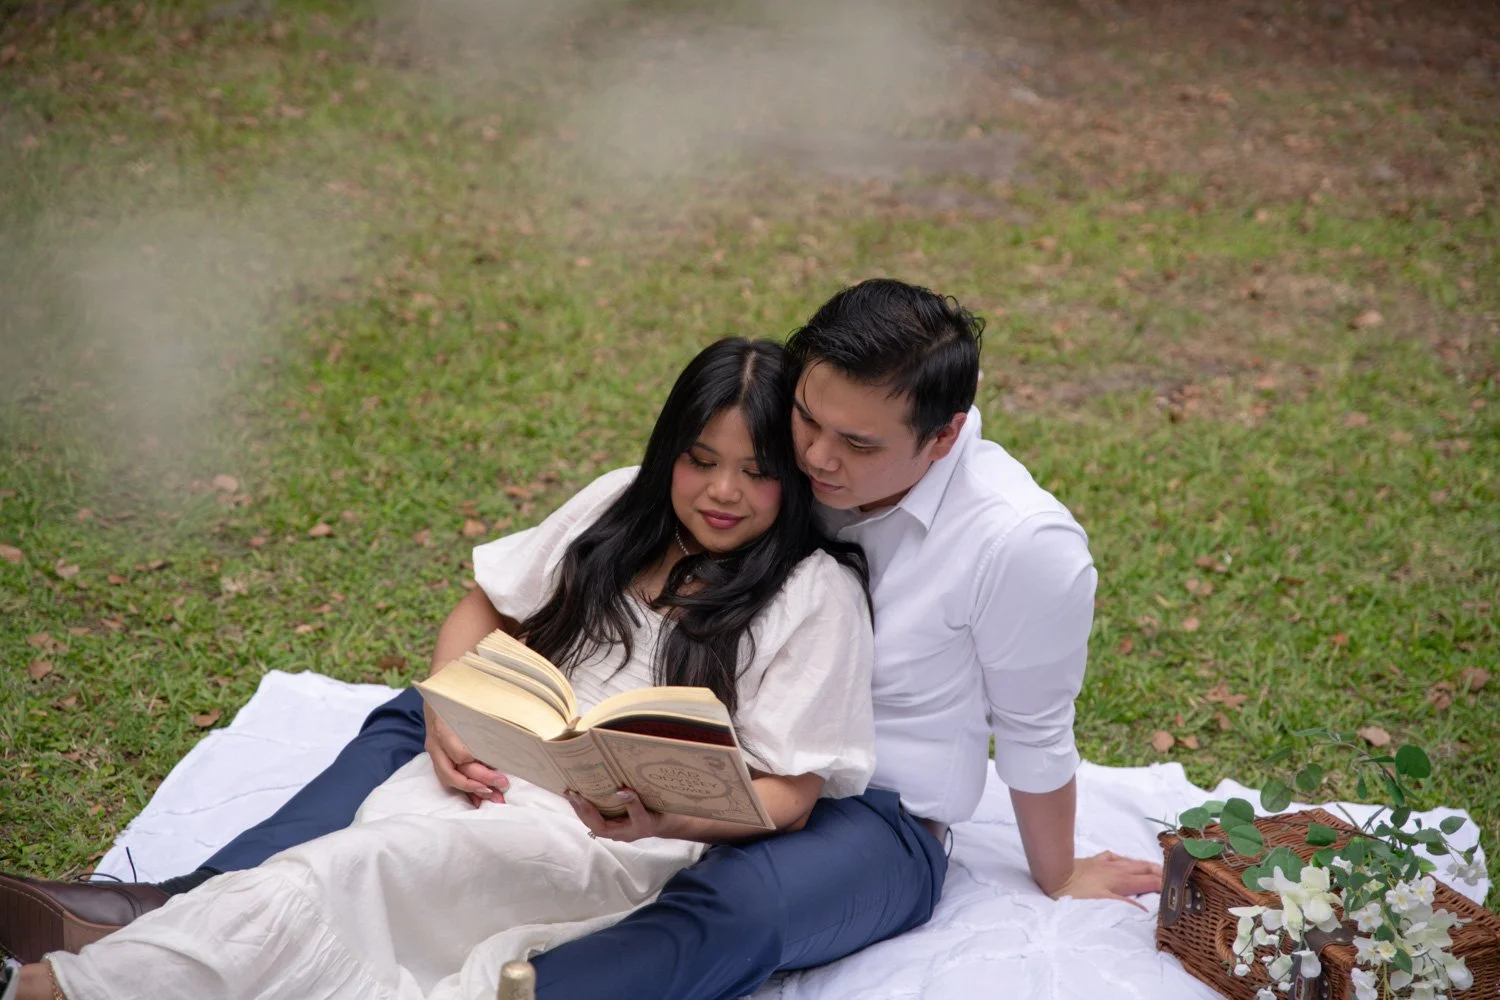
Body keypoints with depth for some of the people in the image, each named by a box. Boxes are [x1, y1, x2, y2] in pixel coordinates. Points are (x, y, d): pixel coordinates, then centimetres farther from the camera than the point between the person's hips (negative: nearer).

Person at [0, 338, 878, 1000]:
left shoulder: (815, 593, -3)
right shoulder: (620, 507, 12)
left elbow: (789, 797, -5)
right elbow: (483, 610, 20)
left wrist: (663, 816, -25)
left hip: (618, 839, -6)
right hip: (495, 771, 6)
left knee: (369, 865, -29)